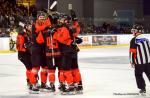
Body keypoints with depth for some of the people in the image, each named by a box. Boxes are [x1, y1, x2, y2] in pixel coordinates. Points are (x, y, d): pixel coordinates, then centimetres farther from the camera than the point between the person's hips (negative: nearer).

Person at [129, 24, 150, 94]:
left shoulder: (134, 40, -10)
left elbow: (132, 52, -12)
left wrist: (132, 62, -4)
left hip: (139, 62, -5)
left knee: (138, 75, 11)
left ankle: (142, 88, 11)